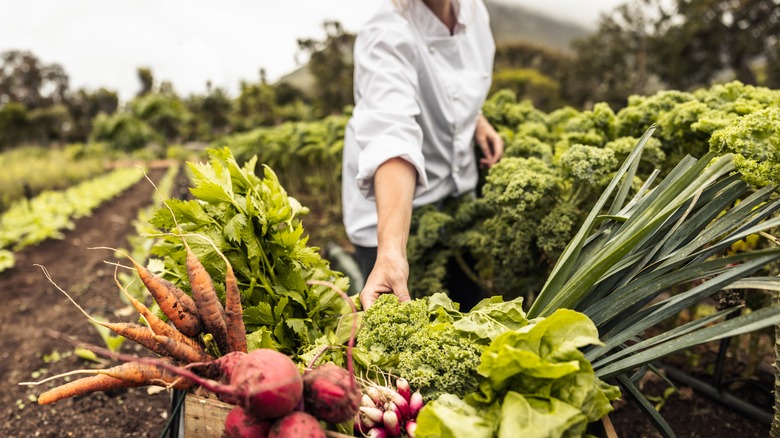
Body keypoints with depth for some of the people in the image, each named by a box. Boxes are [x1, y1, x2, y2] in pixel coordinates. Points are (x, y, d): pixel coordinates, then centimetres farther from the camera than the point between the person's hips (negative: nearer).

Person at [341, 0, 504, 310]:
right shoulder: (386, 36, -25)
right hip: (393, 208, -6)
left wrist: (478, 121, -1)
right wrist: (391, 248, -54)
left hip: (458, 191, 7)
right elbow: (392, 135, -42)